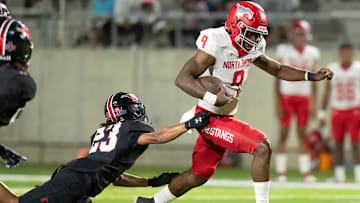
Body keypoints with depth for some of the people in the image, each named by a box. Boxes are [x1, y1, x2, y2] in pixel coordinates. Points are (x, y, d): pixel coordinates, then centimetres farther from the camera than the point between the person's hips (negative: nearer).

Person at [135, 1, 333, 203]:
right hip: (210, 118, -9)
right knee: (263, 147, -19)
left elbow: (278, 69, 17)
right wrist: (212, 98, -39)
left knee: (200, 174, 18)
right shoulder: (216, 45, -22)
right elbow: (183, 78, -25)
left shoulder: (252, 50, 3)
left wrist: (313, 76, 7)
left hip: (226, 117, 9)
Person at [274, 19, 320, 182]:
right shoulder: (284, 51, -2)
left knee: (302, 133, 4)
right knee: (284, 132, -3)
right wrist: (277, 103, -7)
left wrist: (313, 103, 5)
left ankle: (305, 171, 6)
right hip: (287, 96, -3)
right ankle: (280, 172, 0)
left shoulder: (311, 53, 7)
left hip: (304, 98, 3)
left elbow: (313, 81, 10)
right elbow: (277, 79, -2)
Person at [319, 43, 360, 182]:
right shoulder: (332, 69, 4)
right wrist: (322, 114, 8)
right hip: (337, 111, 2)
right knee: (338, 144, 4)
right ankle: (339, 175, 11)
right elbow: (327, 92, 10)